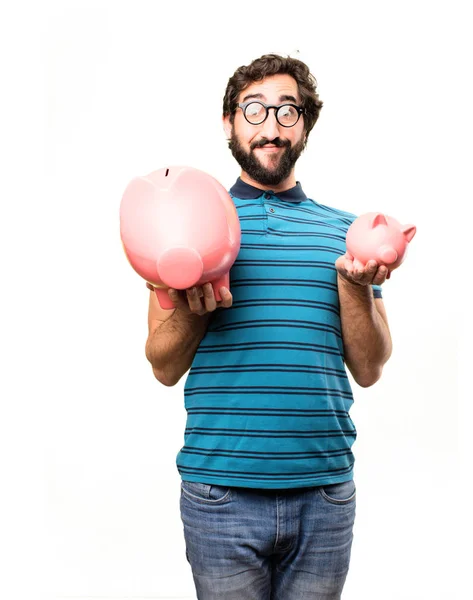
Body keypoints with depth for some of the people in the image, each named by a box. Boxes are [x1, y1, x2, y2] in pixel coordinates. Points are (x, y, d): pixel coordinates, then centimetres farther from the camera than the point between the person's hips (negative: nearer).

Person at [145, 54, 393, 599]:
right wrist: (192, 304, -16)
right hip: (221, 487, -1)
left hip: (325, 489, 2)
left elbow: (368, 370, 5)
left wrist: (353, 282, -10)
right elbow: (164, 368, 3)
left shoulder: (343, 229, 8)